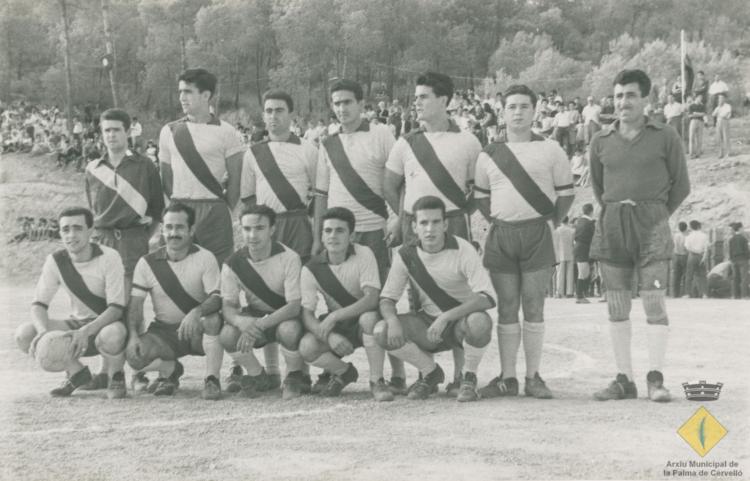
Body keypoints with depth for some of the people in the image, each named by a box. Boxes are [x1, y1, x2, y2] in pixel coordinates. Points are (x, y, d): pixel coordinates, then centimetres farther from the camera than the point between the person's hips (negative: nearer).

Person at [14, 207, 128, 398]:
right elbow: (39, 304, -6)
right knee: (24, 334, -17)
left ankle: (115, 377, -5)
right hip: (77, 324, 5)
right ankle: (76, 373, 6)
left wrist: (85, 332, -38)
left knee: (110, 336, -42)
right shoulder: (55, 261, -5)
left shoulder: (108, 257, -18)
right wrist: (43, 331, -28)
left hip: (107, 324, -5)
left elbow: (116, 309, -22)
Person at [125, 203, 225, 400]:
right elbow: (135, 304, -3)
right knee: (134, 355, -26)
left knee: (212, 319, -36)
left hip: (198, 332, -2)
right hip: (163, 332, 2)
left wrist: (196, 312, -39)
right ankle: (171, 369, 7)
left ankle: (212, 380, -21)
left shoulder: (205, 258, -6)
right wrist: (134, 335, -21)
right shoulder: (147, 263, 0)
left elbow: (217, 298, -17)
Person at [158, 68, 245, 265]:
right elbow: (166, 177, 13)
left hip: (213, 211, -3)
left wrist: (225, 210, -3)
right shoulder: (169, 131, 9)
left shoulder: (226, 132, -1)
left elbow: (235, 179, 0)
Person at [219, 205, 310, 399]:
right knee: (227, 335, -27)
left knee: (289, 330, -39)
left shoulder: (289, 258, -22)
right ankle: (259, 376, 3)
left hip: (286, 316, -3)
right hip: (255, 315, 4)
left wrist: (259, 324, -40)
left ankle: (297, 377, -6)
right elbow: (227, 306, -11)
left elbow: (295, 305, -27)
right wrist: (241, 321, -37)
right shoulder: (233, 264, -11)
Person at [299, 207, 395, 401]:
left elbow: (372, 299, -26)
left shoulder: (363, 254, -16)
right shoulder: (311, 269, -9)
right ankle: (344, 371, 6)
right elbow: (307, 314, -12)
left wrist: (334, 316, -35)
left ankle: (377, 381, -21)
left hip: (365, 317, -3)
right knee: (306, 347, -25)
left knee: (369, 318, -38)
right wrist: (330, 336, -31)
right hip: (337, 327, 3)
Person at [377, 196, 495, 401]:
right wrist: (392, 319, -26)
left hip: (462, 320, -4)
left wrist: (446, 317, -38)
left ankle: (469, 378, -8)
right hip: (429, 323, 4)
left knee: (480, 322, -39)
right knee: (382, 332, -21)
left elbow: (487, 298, -29)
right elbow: (387, 298, -2)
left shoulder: (463, 250, -19)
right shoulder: (407, 254, -7)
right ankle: (431, 373, 5)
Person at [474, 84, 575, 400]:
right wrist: (495, 221, 11)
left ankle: (534, 377, 6)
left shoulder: (550, 150, 4)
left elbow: (565, 192, 9)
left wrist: (552, 222, 3)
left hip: (538, 234, -2)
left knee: (533, 306, -1)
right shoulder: (489, 154, 9)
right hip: (501, 235, 2)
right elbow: (480, 195, 21)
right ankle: (507, 378, 9)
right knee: (506, 308, 4)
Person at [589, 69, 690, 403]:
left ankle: (655, 378, -5)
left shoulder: (665, 137, 2)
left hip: (651, 226, -3)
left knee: (653, 302, -9)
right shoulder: (601, 142, 9)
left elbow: (681, 185, 9)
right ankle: (624, 380, 9)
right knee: (617, 306, 3)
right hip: (611, 227, 3)